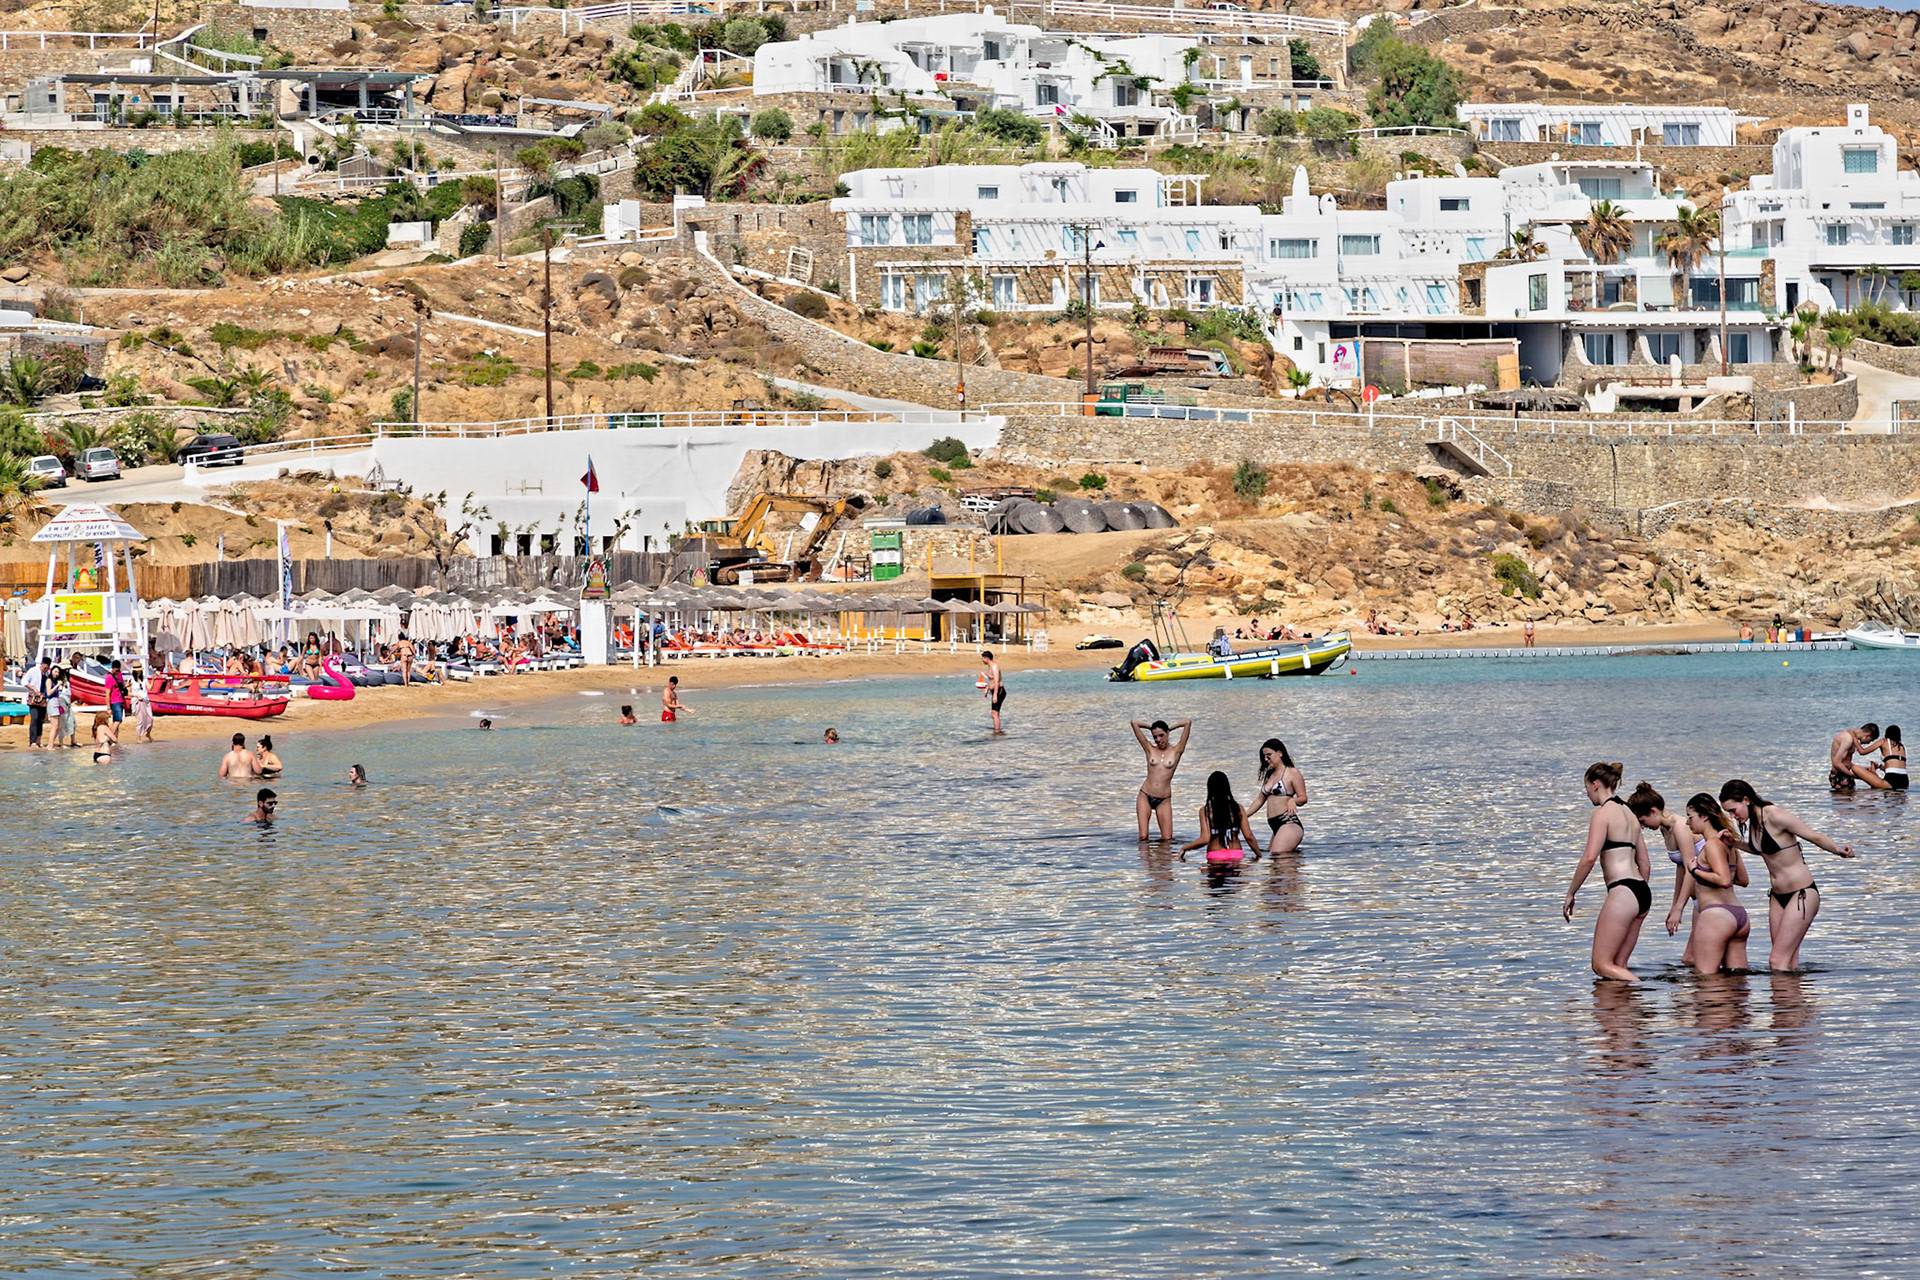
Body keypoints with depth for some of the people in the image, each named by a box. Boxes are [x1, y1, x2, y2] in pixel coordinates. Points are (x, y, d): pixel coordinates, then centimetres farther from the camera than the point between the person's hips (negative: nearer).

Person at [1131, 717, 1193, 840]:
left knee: (1167, 839, -5)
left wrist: (1170, 728, 11)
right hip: (1145, 796, 1)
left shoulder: (1176, 751, 3)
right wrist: (1151, 727, 17)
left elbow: (1188, 723, -3)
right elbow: (1134, 723, 7)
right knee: (1143, 837, -10)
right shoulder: (1150, 749, 7)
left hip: (1164, 800, -1)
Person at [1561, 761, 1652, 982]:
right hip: (1643, 892, 9)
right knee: (1617, 966, 10)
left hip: (1622, 892, -9)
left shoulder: (1603, 813, -6)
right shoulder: (1629, 814, 21)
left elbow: (1590, 858, -16)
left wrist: (1570, 894, -7)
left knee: (1602, 964, -7)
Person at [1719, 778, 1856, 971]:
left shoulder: (1774, 816, -19)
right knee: (1788, 963, 5)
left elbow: (1813, 836, -16)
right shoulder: (1752, 820, 6)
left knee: (1778, 960, -14)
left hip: (1801, 894, -8)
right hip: (1778, 895, 8)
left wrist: (1837, 850, -31)